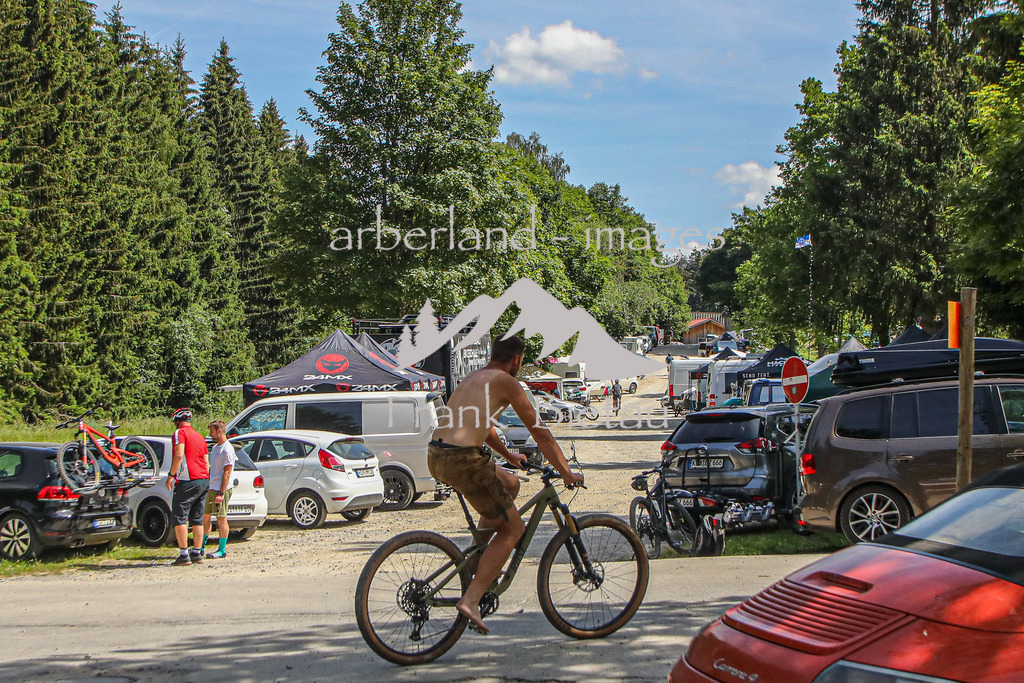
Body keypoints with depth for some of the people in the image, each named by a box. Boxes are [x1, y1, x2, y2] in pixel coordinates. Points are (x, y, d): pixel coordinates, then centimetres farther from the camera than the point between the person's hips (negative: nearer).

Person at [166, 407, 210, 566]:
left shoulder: (180, 433, -5)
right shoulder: (199, 436, 20)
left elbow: (179, 455, -19)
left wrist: (171, 475, -15)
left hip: (187, 481, -8)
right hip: (204, 481, 8)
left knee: (179, 517, -4)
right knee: (197, 519, 13)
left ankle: (184, 554, -9)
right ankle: (197, 553, 14)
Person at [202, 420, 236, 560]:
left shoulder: (227, 449, -13)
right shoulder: (215, 448, 16)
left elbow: (227, 473, -17)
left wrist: (221, 493, -20)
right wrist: (207, 487, 18)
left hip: (221, 489, -9)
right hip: (211, 488, 9)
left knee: (221, 519, -4)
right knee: (205, 517, 12)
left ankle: (222, 550, 2)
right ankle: (201, 547, 20)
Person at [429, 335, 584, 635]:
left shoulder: (473, 378, 24)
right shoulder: (505, 382, 0)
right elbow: (539, 432, 0)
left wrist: (508, 455, 52)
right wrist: (566, 472, 7)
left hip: (436, 458, 9)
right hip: (463, 460, -9)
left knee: (510, 483, 28)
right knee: (512, 528, 4)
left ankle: (479, 558, 21)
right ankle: (471, 600, -8)